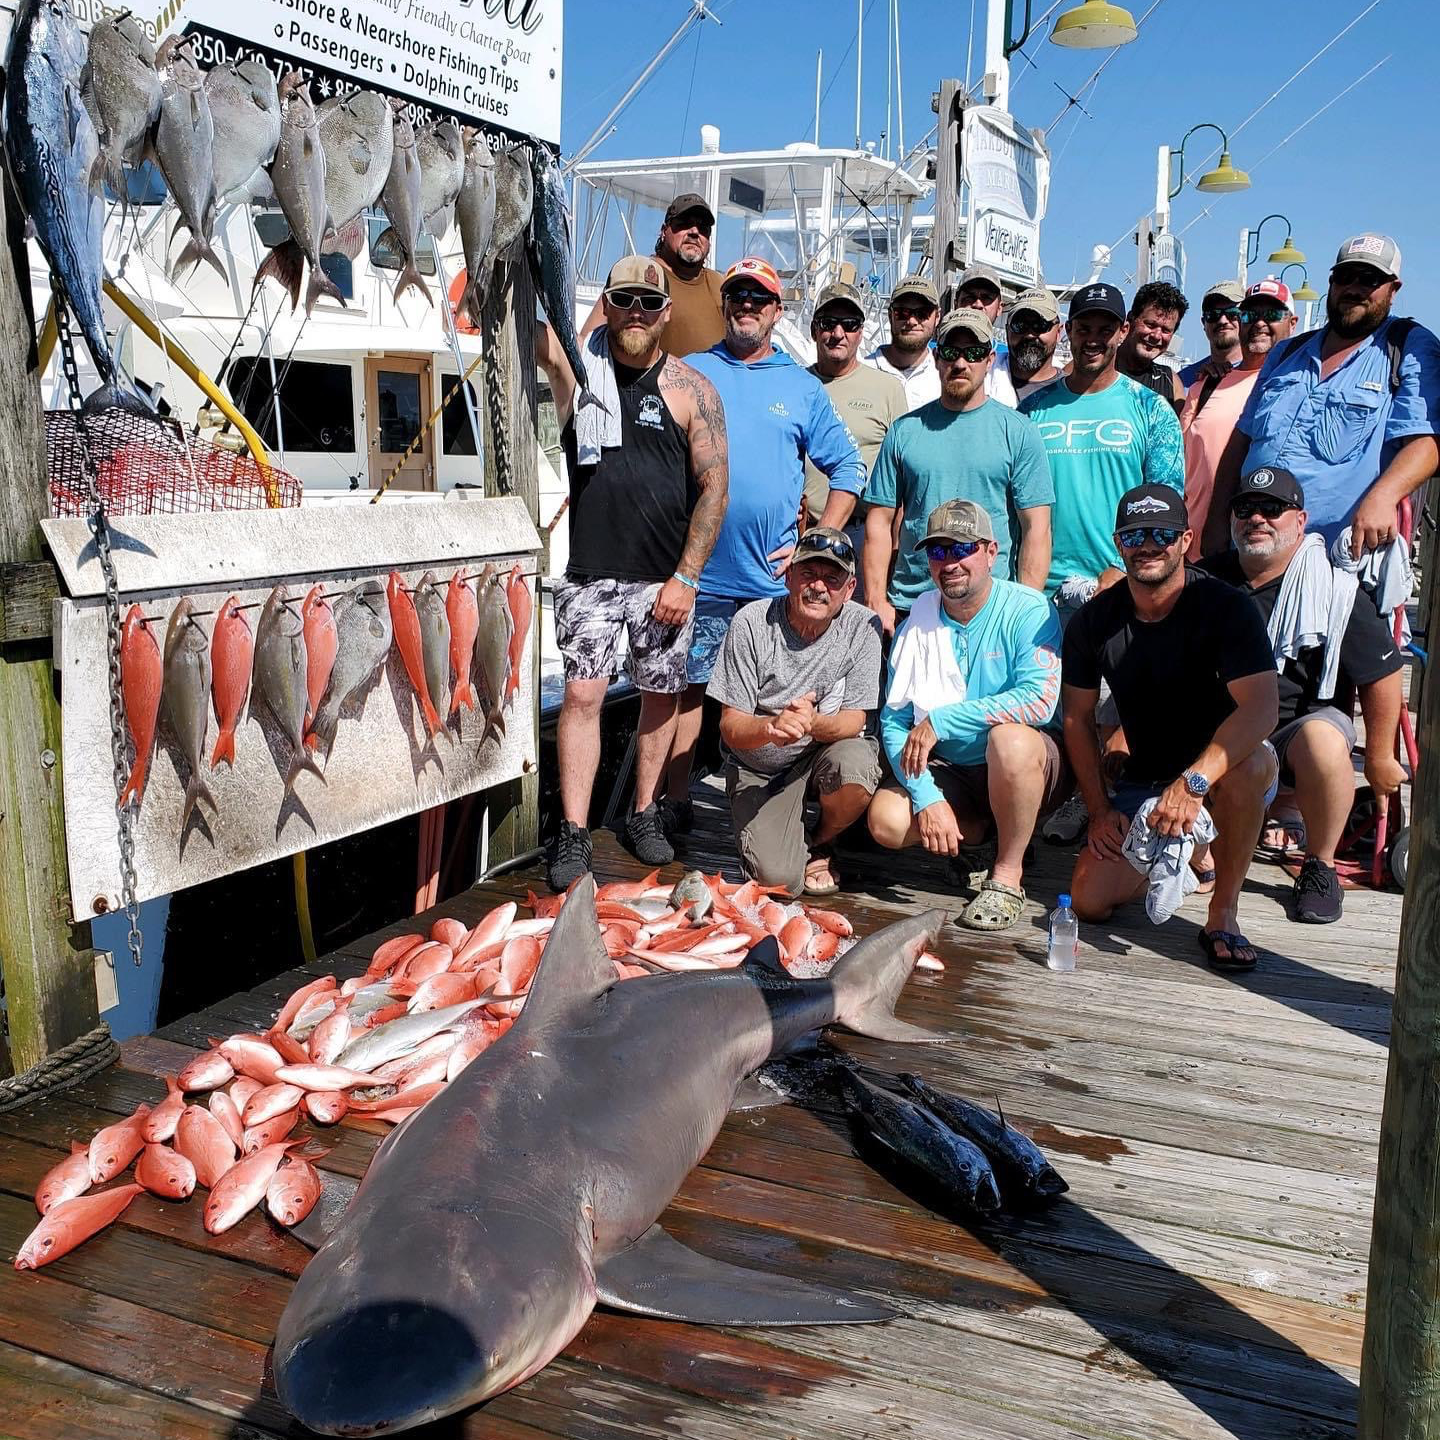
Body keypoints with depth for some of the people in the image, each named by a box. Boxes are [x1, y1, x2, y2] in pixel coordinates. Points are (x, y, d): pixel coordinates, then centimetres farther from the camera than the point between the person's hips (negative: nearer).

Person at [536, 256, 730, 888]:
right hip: (591, 573, 0)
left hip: (667, 578, 1)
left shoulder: (691, 390, -1)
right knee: (582, 694, -5)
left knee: (661, 694, 9)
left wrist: (685, 578, -8)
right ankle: (573, 833, 2)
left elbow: (714, 488, -3)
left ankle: (644, 814, 27)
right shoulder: (576, 363, 3)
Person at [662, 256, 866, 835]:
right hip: (698, 570, -1)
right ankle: (676, 801, 11)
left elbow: (848, 468, 13)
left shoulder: (803, 387, 10)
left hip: (775, 575, 1)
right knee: (687, 684, 2)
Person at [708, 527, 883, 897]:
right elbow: (730, 727, -14)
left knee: (857, 766, -35)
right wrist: (770, 727, -39)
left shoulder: (862, 627, -11)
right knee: (778, 877, -23)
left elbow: (854, 720, -10)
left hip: (823, 754, 2)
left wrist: (814, 723, -34)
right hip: (759, 769, -2)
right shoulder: (752, 622, -14)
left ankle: (822, 843, 0)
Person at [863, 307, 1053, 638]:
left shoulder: (1018, 432, 4)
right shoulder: (904, 431, 8)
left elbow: (1036, 528, -1)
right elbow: (880, 522, 7)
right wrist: (877, 602, -1)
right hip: (908, 609, 2)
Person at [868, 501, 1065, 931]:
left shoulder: (1027, 610, -12)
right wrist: (927, 799, -17)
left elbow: (1040, 700, -27)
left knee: (1009, 738, -37)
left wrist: (939, 721, -24)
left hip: (1030, 768, -4)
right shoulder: (919, 623, 1)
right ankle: (984, 834, 6)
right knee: (887, 819, -23)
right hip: (950, 772, 4)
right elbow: (894, 721, -2)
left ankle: (1008, 875, -16)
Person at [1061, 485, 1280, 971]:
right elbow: (1077, 718, 4)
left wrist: (1193, 781, -43)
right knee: (1089, 902, -13)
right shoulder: (1094, 620, -4)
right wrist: (1100, 809, -4)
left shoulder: (1226, 607, -17)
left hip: (1222, 769, -3)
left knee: (1248, 762, -40)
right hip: (1143, 781, 4)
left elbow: (1261, 707, -30)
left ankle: (1223, 914, -22)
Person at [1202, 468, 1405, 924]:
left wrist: (1379, 758, 3)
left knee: (1322, 740, -37)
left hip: (1303, 723, -2)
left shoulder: (1335, 586, -6)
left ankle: (1320, 865, -12)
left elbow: (1383, 674, 0)